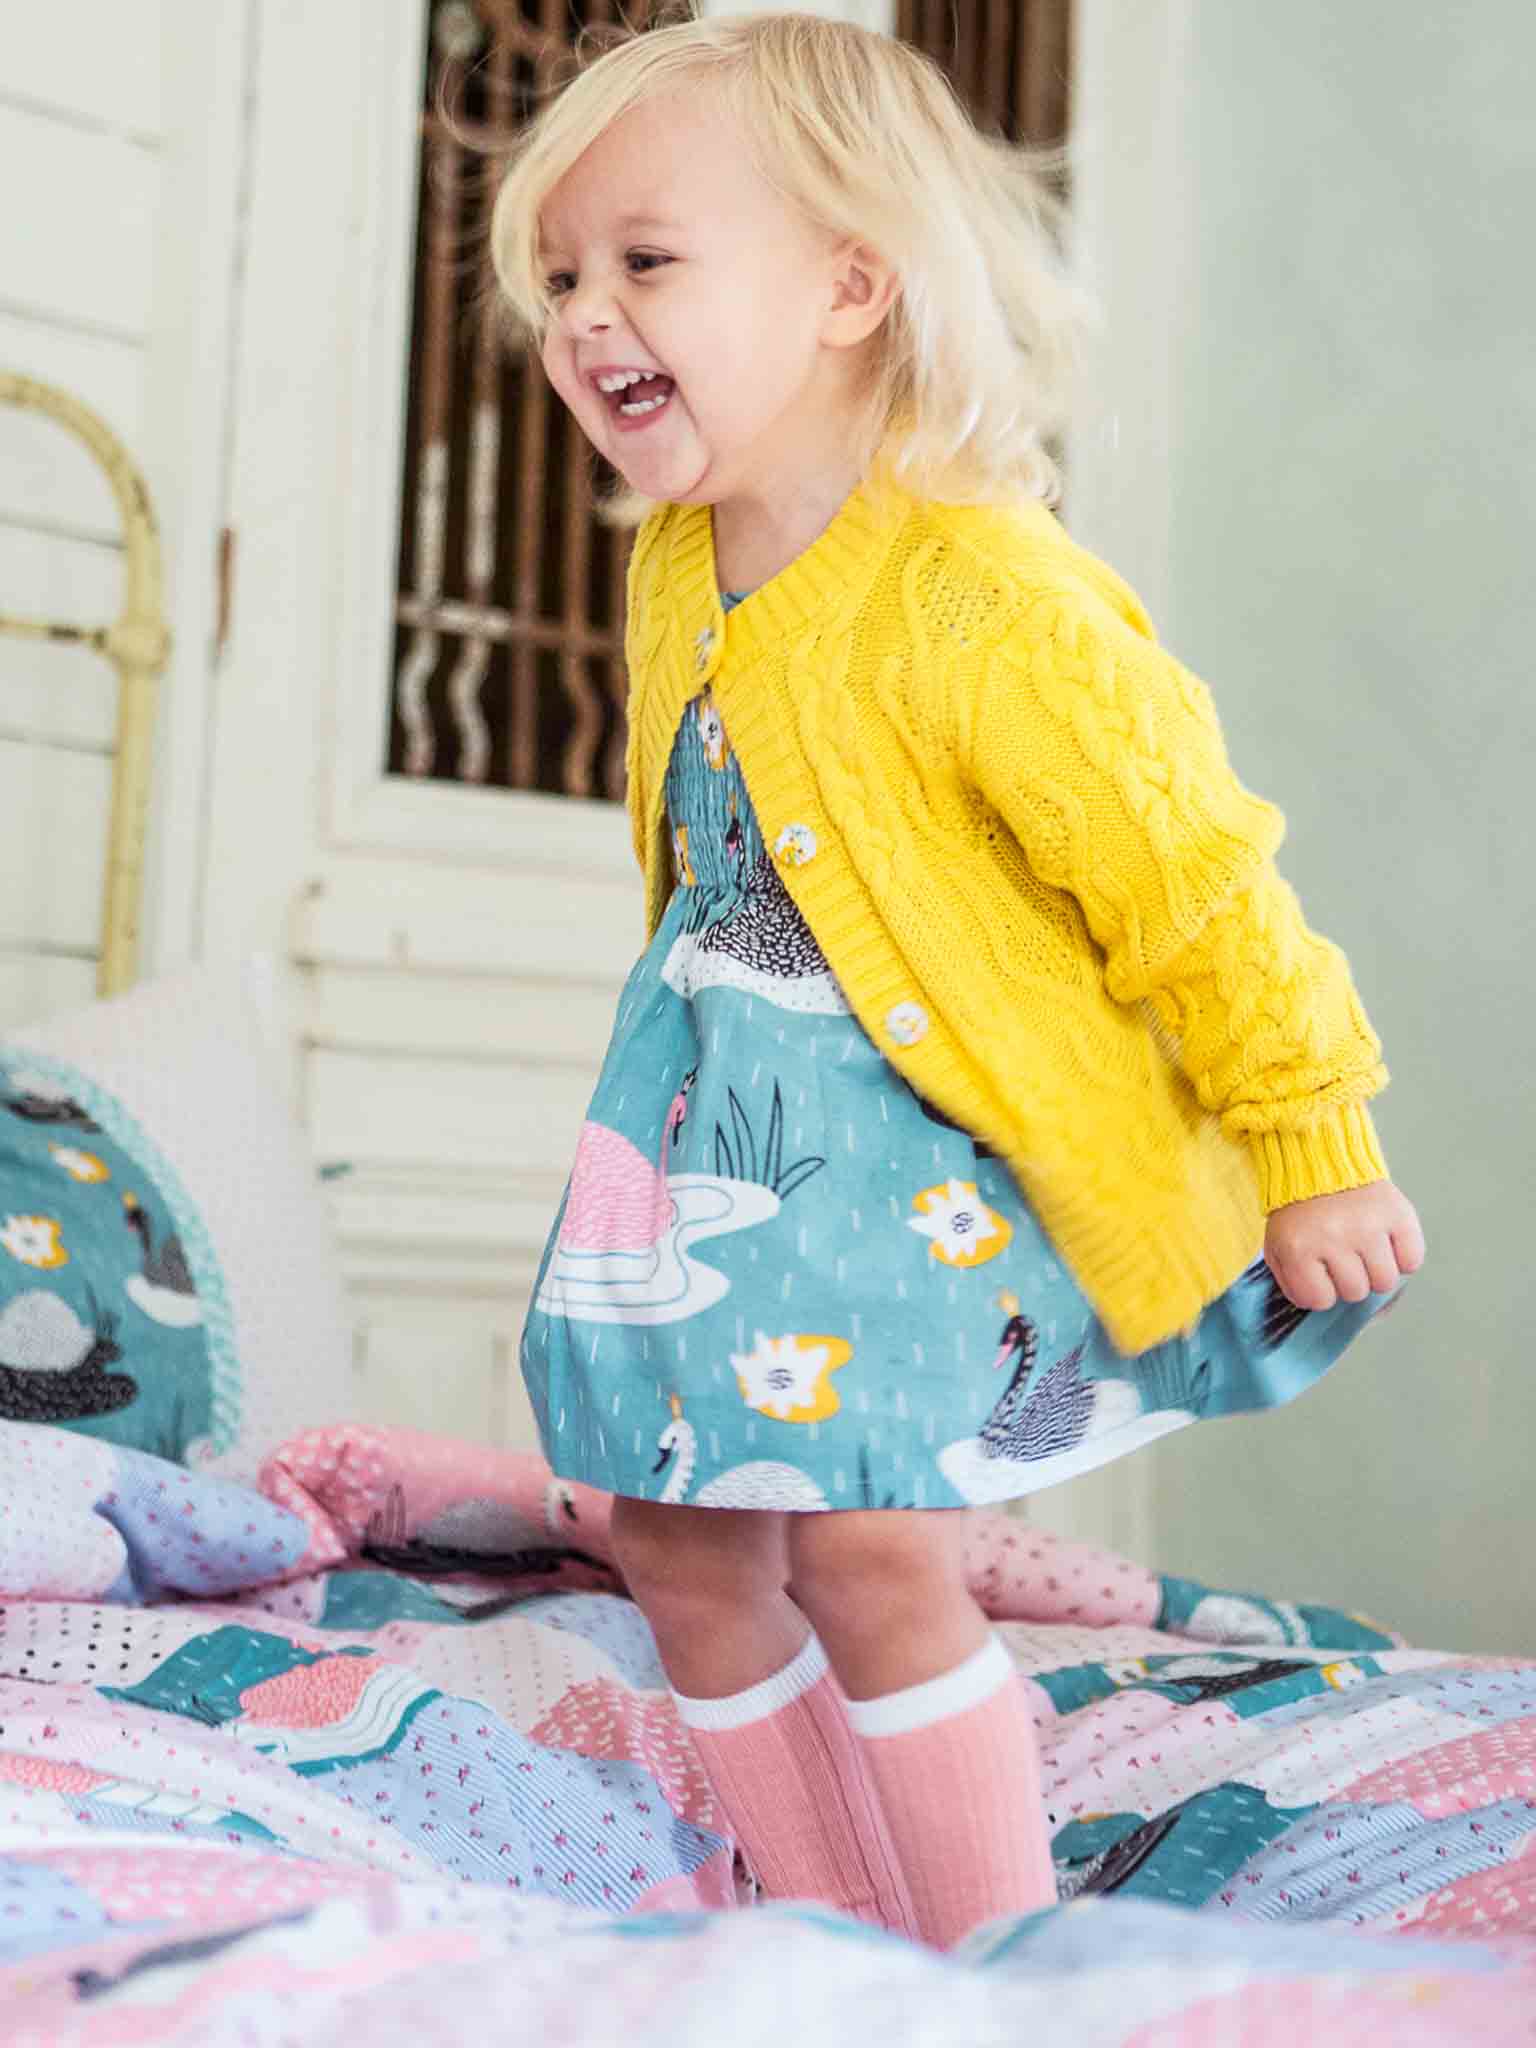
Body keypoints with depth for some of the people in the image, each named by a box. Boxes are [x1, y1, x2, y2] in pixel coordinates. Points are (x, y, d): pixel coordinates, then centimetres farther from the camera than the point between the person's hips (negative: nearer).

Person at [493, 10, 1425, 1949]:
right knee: (675, 1531, 8)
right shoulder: (674, 571, 3)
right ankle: (836, 1934, 24)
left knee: (862, 1541, -17)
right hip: (709, 1114, 8)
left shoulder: (980, 599, -21)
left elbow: (1193, 877, -16)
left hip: (921, 1139, -8)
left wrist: (1313, 1153, -10)